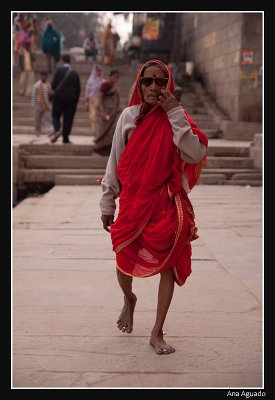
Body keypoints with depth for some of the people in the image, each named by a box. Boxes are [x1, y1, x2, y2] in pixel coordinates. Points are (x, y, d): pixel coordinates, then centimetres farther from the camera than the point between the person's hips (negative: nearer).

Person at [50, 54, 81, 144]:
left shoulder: (59, 70, -4)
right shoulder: (75, 73, 4)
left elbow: (53, 84, -7)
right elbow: (78, 89, 3)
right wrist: (76, 102, 11)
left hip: (59, 96, -2)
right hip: (72, 98, 2)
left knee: (55, 115, 10)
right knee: (68, 118, 5)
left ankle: (57, 130, -16)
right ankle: (65, 138, 4)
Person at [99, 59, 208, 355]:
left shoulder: (176, 118, -1)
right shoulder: (129, 116, -1)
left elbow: (196, 155, -16)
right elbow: (115, 162, 4)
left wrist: (175, 114, -19)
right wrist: (107, 203, 6)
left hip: (167, 204, 0)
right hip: (133, 202, 1)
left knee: (169, 265, 0)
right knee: (125, 261, 9)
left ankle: (157, 333, 12)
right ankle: (128, 300, 45)